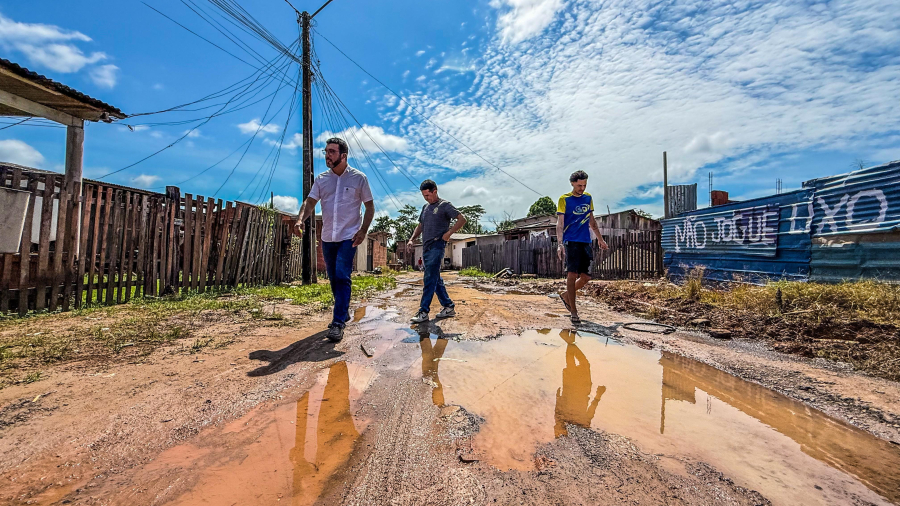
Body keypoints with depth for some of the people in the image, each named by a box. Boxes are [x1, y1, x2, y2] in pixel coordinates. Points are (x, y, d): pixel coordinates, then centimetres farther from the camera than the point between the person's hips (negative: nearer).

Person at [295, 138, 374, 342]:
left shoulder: (358, 178, -2)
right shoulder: (321, 179, 8)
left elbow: (370, 206, -1)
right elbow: (310, 202, 1)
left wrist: (363, 230, -12)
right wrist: (300, 219, -19)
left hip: (349, 237, -5)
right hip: (327, 237, 5)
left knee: (342, 277, -13)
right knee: (333, 278, 13)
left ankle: (338, 322, -8)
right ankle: (344, 312, 31)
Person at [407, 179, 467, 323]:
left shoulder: (444, 205, -2)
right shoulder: (425, 207, 20)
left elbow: (462, 219, -7)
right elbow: (420, 225, 26)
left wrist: (448, 233, -14)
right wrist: (412, 239, 11)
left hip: (437, 246, -8)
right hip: (426, 247, 8)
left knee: (430, 279, -11)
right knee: (436, 280, 10)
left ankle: (423, 312, -8)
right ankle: (449, 307, 19)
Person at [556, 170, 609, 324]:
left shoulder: (588, 198, 14)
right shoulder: (564, 199, -2)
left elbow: (592, 221, 22)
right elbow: (560, 223, -10)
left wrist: (600, 239, 21)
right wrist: (560, 244, -22)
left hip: (586, 242, 6)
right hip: (571, 242, -5)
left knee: (586, 276, 4)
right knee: (572, 275, -8)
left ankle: (566, 295, 27)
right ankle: (573, 311, 0)